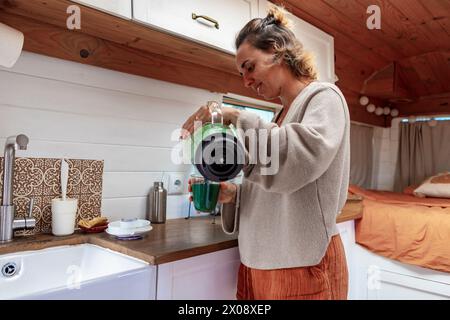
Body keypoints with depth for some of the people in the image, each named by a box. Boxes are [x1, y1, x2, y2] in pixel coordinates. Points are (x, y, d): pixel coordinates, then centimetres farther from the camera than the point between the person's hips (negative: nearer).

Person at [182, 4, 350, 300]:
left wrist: (238, 120, -20)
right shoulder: (282, 114, 11)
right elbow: (270, 195, 12)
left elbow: (307, 154, -27)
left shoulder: (323, 96, -6)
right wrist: (232, 194, -4)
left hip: (302, 264, -6)